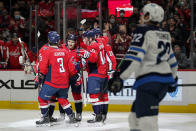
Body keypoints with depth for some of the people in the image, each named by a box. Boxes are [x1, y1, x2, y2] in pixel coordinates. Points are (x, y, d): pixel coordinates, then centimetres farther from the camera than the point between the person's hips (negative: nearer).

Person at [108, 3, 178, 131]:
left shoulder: (143, 32, -8)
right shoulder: (165, 35, 16)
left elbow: (134, 57, -19)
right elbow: (172, 60, 26)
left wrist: (120, 77, -21)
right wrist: (173, 80, 40)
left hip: (150, 81, -9)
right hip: (165, 80, 9)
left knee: (147, 119, -16)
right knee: (135, 115, 19)